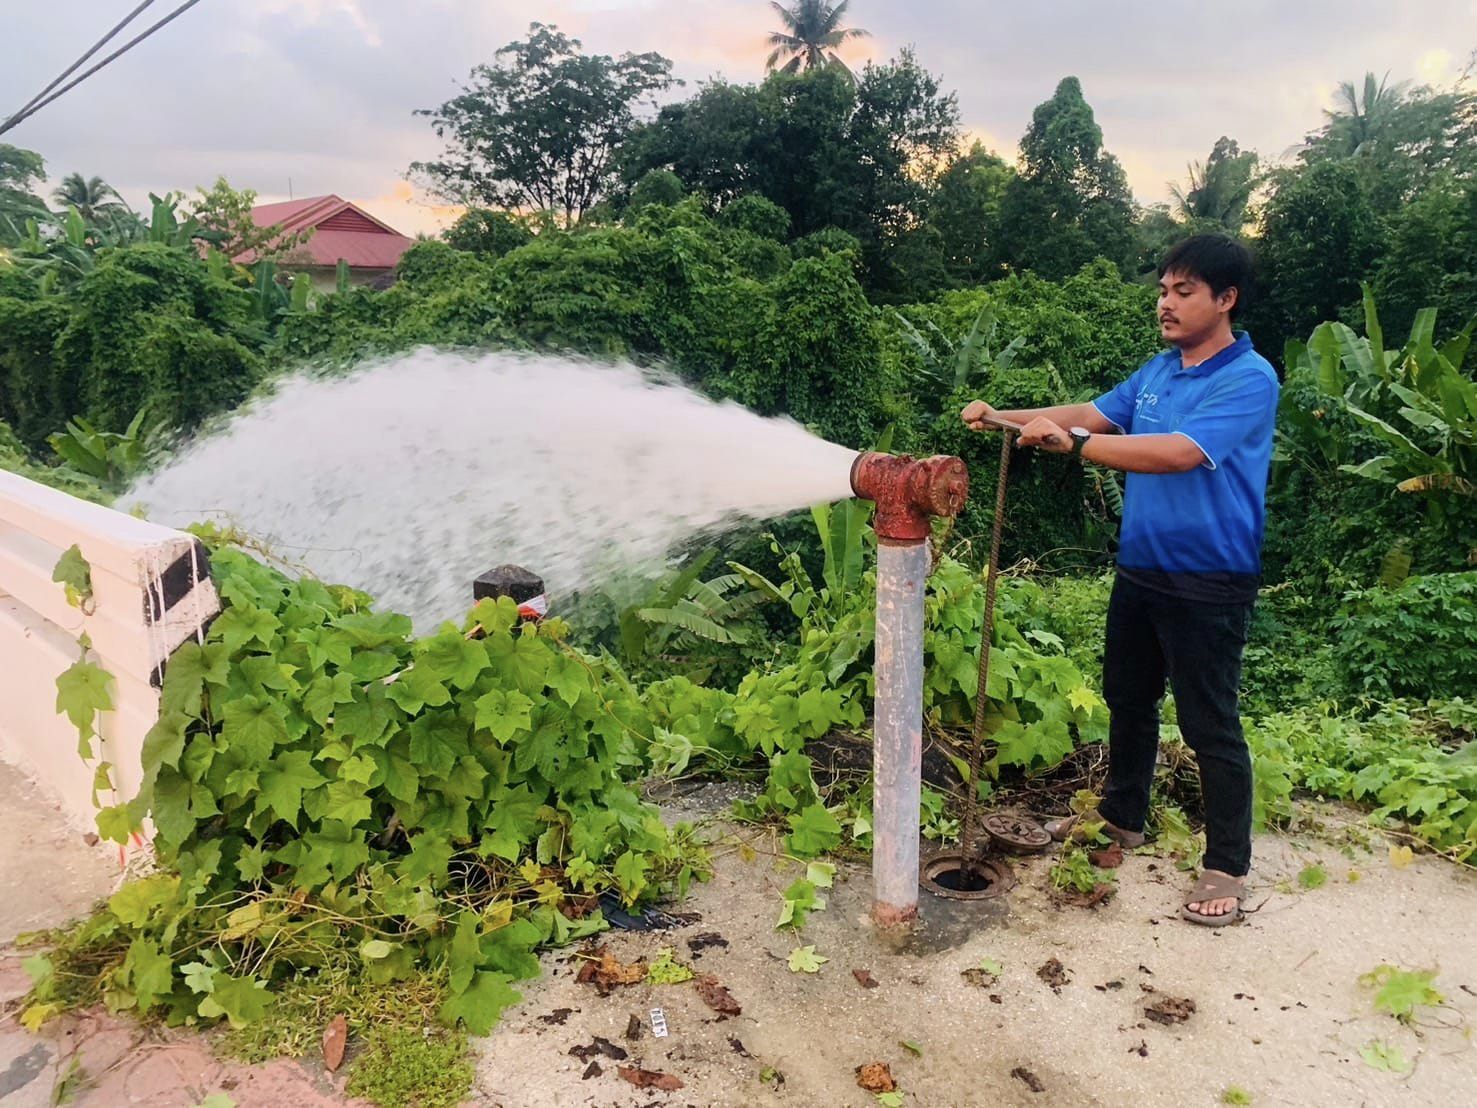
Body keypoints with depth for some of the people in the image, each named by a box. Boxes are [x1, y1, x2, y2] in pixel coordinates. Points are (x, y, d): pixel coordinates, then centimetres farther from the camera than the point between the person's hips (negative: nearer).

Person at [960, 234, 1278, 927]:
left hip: (1208, 585, -8)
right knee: (1127, 699, 20)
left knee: (1210, 726, 1)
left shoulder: (1249, 380, -16)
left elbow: (1179, 453, -29)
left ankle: (1227, 868, 16)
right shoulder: (1158, 370, 8)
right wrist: (1005, 418, -4)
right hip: (1140, 569, 8)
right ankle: (1122, 816, 39)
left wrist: (1073, 443, -33)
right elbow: (1092, 414, 10)